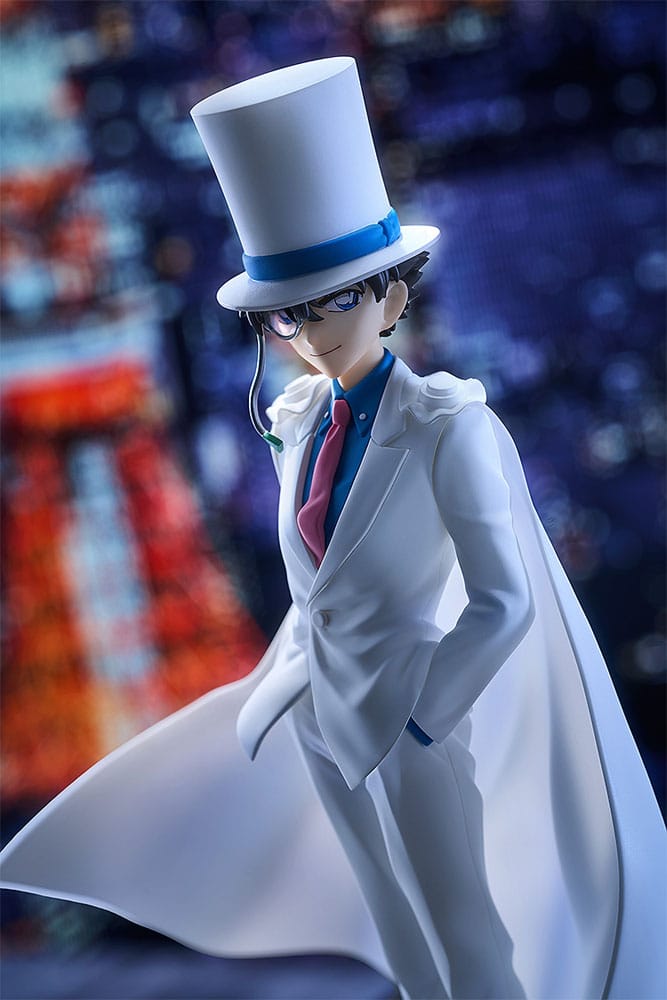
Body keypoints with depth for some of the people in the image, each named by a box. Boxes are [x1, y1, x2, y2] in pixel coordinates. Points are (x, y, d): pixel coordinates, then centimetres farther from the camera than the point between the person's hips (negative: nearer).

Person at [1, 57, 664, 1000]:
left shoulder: (448, 426, -21)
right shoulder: (295, 421, -1)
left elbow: (505, 601, -20)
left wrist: (420, 711, -18)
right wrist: (295, 668, 13)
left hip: (408, 712, -6)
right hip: (317, 702, 6)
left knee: (460, 924, 10)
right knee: (391, 910, 23)